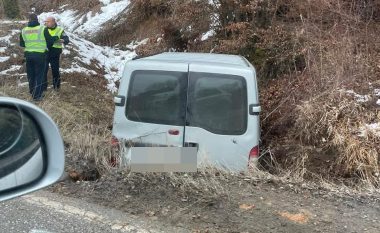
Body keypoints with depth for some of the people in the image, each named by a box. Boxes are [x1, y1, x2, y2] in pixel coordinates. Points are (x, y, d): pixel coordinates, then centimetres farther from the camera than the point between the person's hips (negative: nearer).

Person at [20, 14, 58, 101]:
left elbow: (21, 44, 12)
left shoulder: (24, 30, 3)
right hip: (40, 55, -4)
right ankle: (37, 95, 3)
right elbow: (50, 40, -4)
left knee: (31, 74, 17)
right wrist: (56, 38, 17)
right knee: (39, 75, 3)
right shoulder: (43, 29, -10)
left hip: (28, 54, 4)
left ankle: (32, 91, 30)